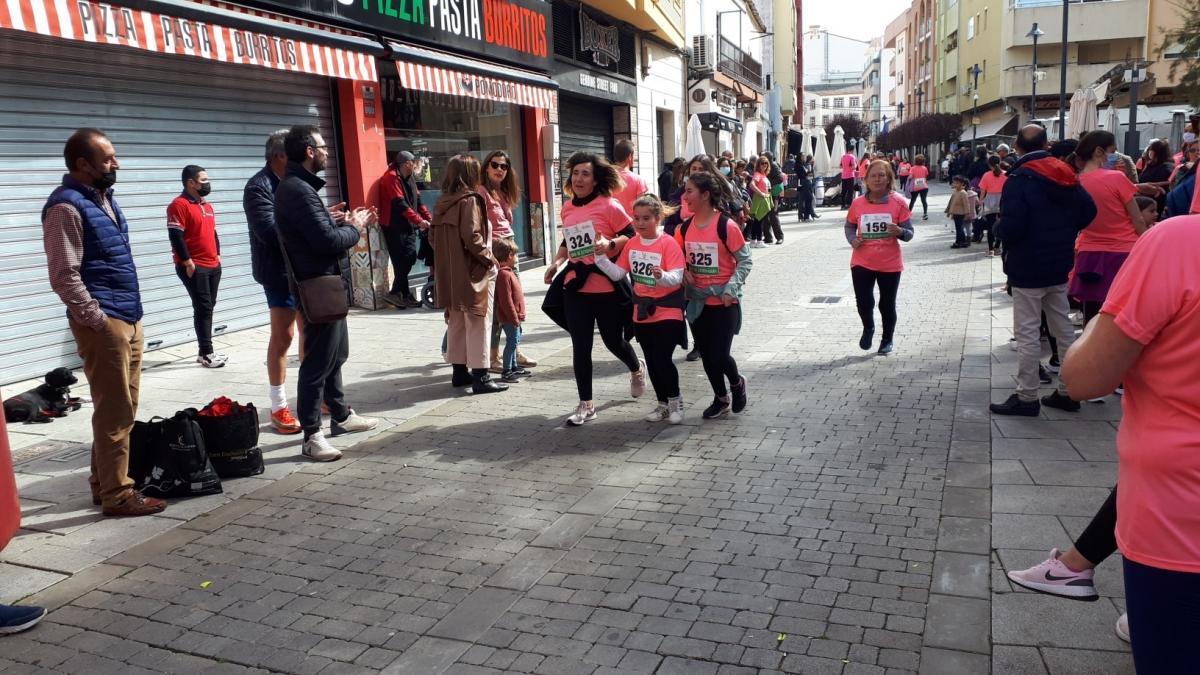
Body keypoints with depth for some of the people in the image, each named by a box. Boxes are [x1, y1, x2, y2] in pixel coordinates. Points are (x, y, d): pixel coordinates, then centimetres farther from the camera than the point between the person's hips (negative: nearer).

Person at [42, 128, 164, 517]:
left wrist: (129, 312, 18)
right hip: (104, 322, -9)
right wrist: (98, 319, -17)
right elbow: (64, 276, -18)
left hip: (128, 318, 9)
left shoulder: (103, 196, 15)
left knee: (123, 407, 14)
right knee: (115, 411, -4)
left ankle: (104, 483, 25)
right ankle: (117, 495, 5)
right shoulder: (67, 206, -13)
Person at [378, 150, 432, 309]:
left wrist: (429, 218, 1)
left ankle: (397, 293, 9)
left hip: (408, 225, 8)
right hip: (394, 226, -8)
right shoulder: (391, 177, -12)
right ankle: (405, 295, -2)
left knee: (409, 258, 2)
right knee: (401, 261, -8)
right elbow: (400, 204, -20)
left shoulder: (409, 178, 15)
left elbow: (418, 201, 14)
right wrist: (419, 221, -24)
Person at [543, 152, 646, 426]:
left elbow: (632, 236, -6)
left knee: (613, 341, 11)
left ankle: (637, 369, 46)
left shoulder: (609, 206, -10)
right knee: (580, 347, 3)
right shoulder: (567, 209, 6)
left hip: (607, 287, -4)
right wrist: (557, 262, 5)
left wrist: (610, 244, -23)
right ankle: (586, 405, 13)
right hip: (575, 286, 4)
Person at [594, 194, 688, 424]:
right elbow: (617, 273, 2)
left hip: (667, 312, -6)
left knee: (662, 360, -10)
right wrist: (600, 257, -10)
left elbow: (676, 277, -23)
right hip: (642, 312, 6)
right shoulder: (631, 244, 4)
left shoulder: (668, 243, -14)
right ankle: (663, 403, 29)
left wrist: (661, 275, -43)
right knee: (651, 362, 13)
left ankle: (675, 400, 13)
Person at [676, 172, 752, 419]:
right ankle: (721, 398, 32)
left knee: (719, 356, -7)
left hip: (724, 302, -5)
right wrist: (684, 273, -6)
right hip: (697, 301, 5)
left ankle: (737, 382, 26)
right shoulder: (685, 228, 1)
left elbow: (745, 261, -9)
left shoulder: (726, 226, -15)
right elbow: (677, 258, 14)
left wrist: (731, 289, -17)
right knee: (706, 356, 10)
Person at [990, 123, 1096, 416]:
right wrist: (1062, 232, 16)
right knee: (1063, 328, 15)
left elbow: (1010, 228, -25)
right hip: (1060, 266, 7)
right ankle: (1067, 391, 23)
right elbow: (1088, 211, 6)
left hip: (1028, 268, -7)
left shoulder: (1019, 179, -17)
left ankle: (1026, 397, 3)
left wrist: (998, 228, -4)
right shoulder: (1065, 174, 4)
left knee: (1027, 333, -2)